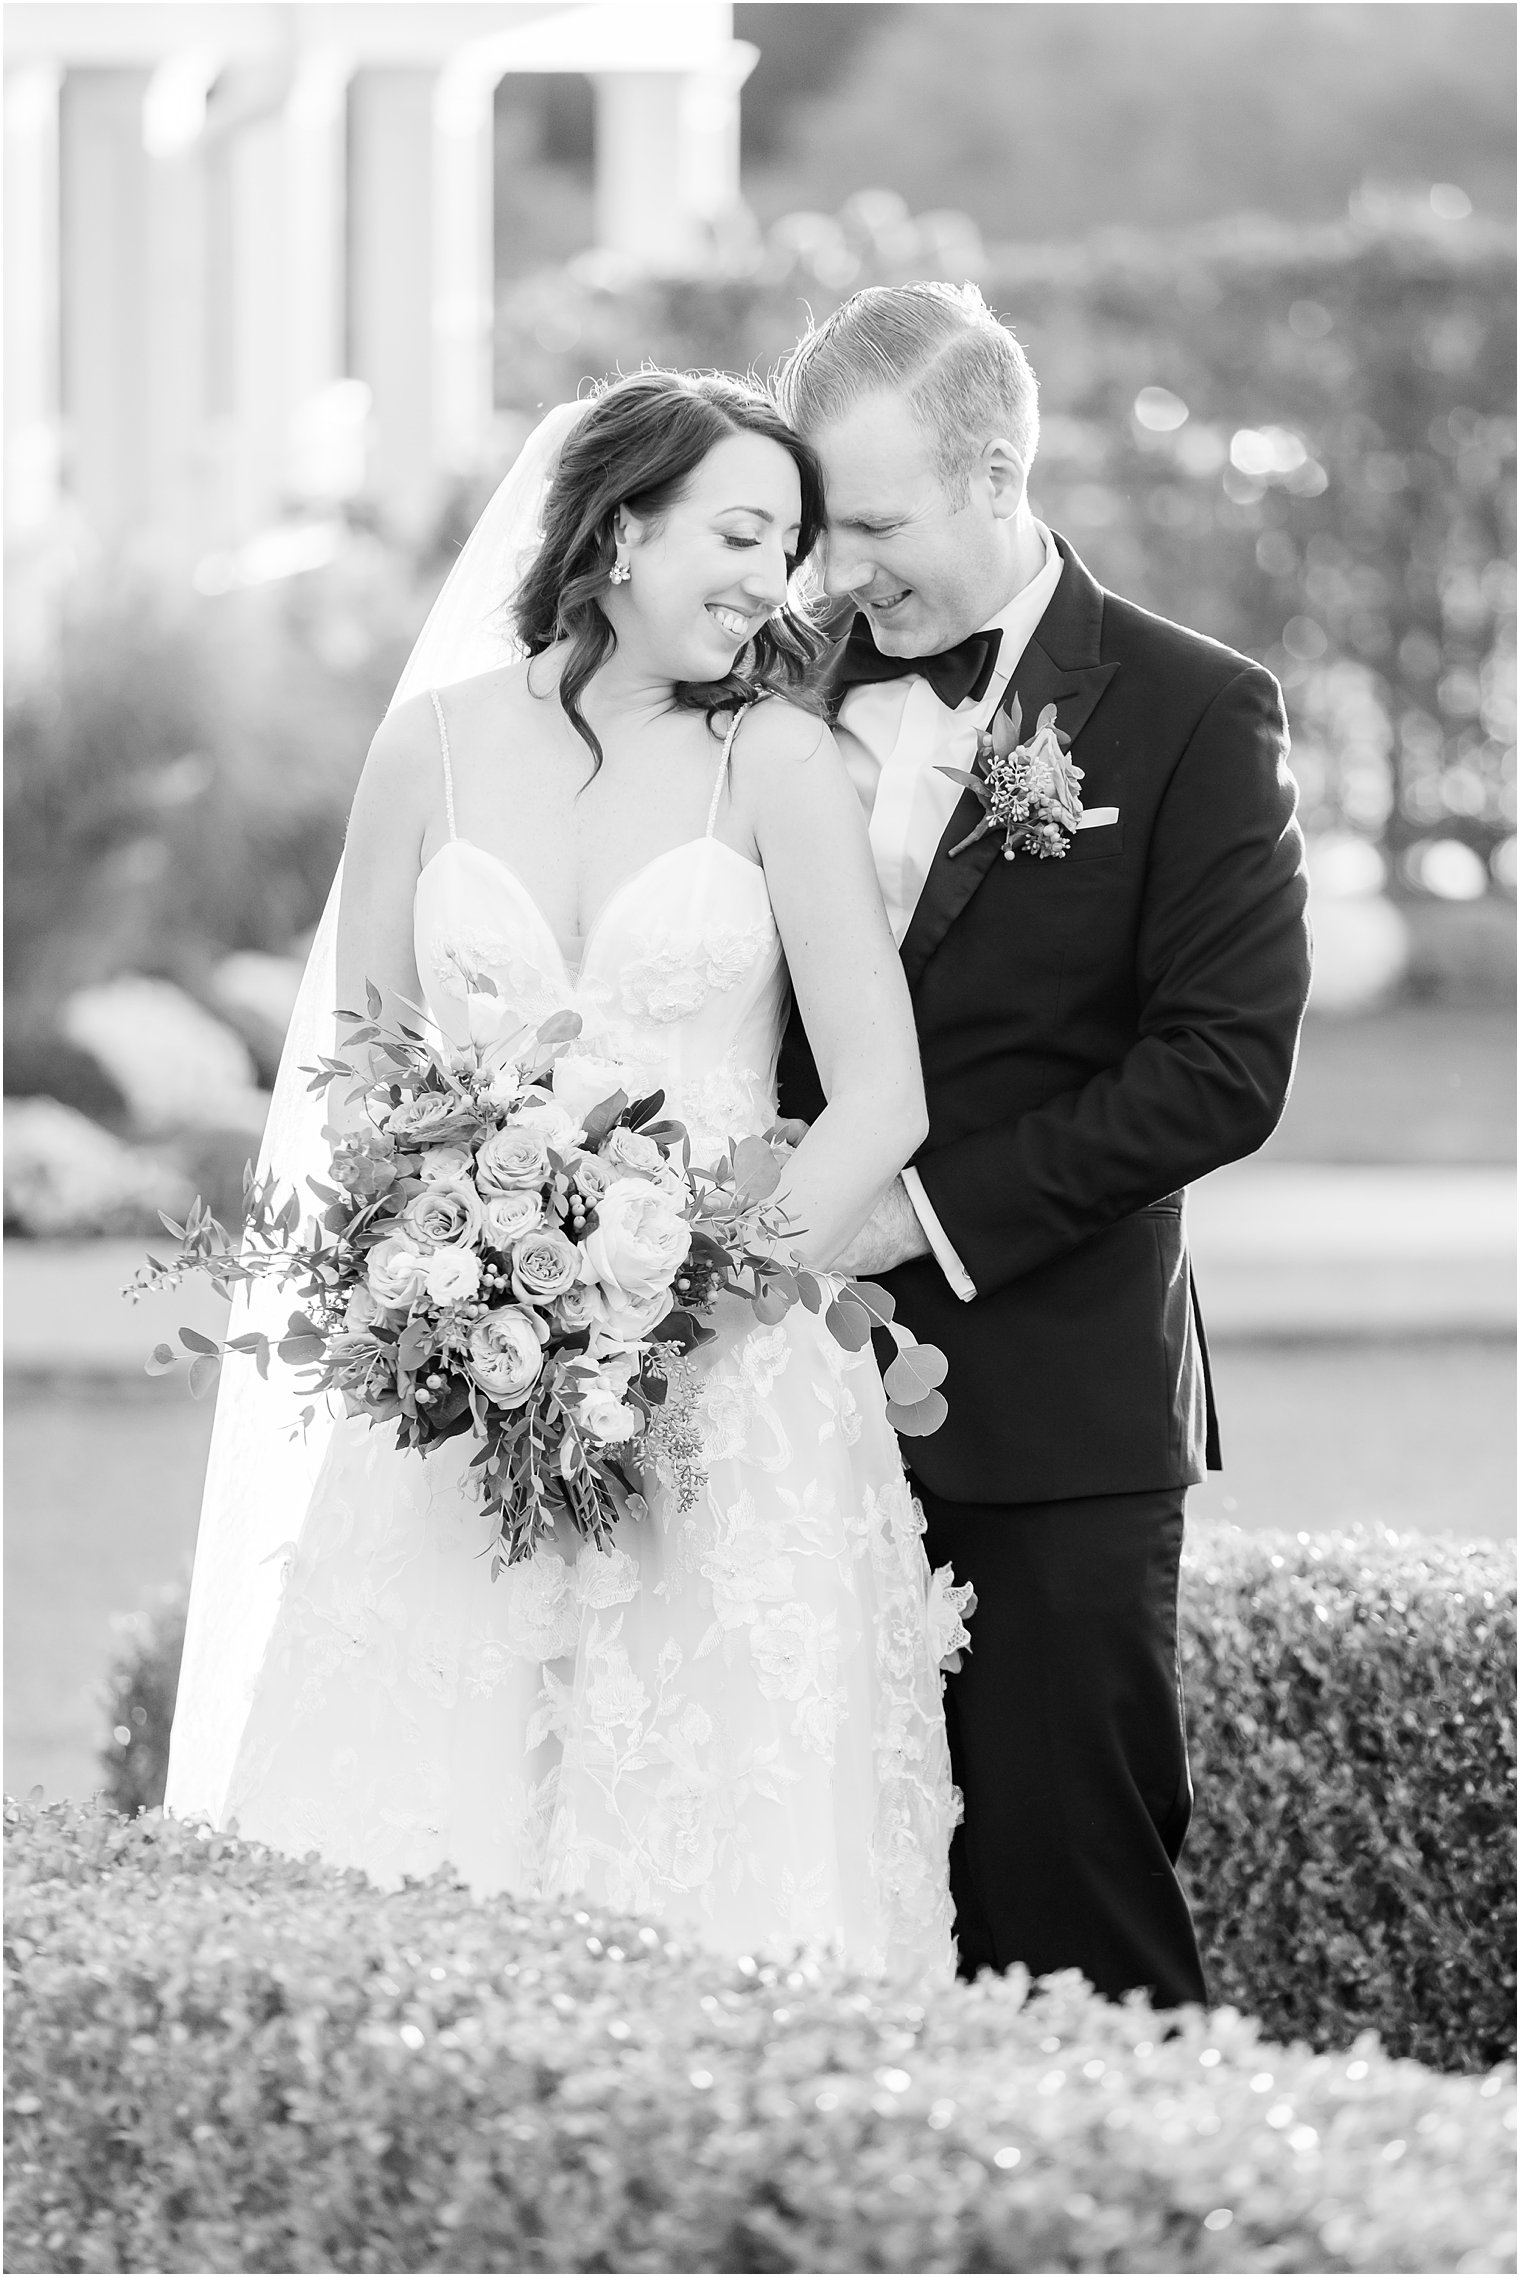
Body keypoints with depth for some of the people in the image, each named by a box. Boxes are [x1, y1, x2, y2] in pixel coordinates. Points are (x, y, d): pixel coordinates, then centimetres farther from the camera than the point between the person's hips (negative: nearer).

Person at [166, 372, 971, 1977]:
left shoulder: (778, 762, 0)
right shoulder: (437, 744, 6)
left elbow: (881, 1102, -4)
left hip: (729, 1402, -1)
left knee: (720, 1836, -5)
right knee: (416, 1816, -4)